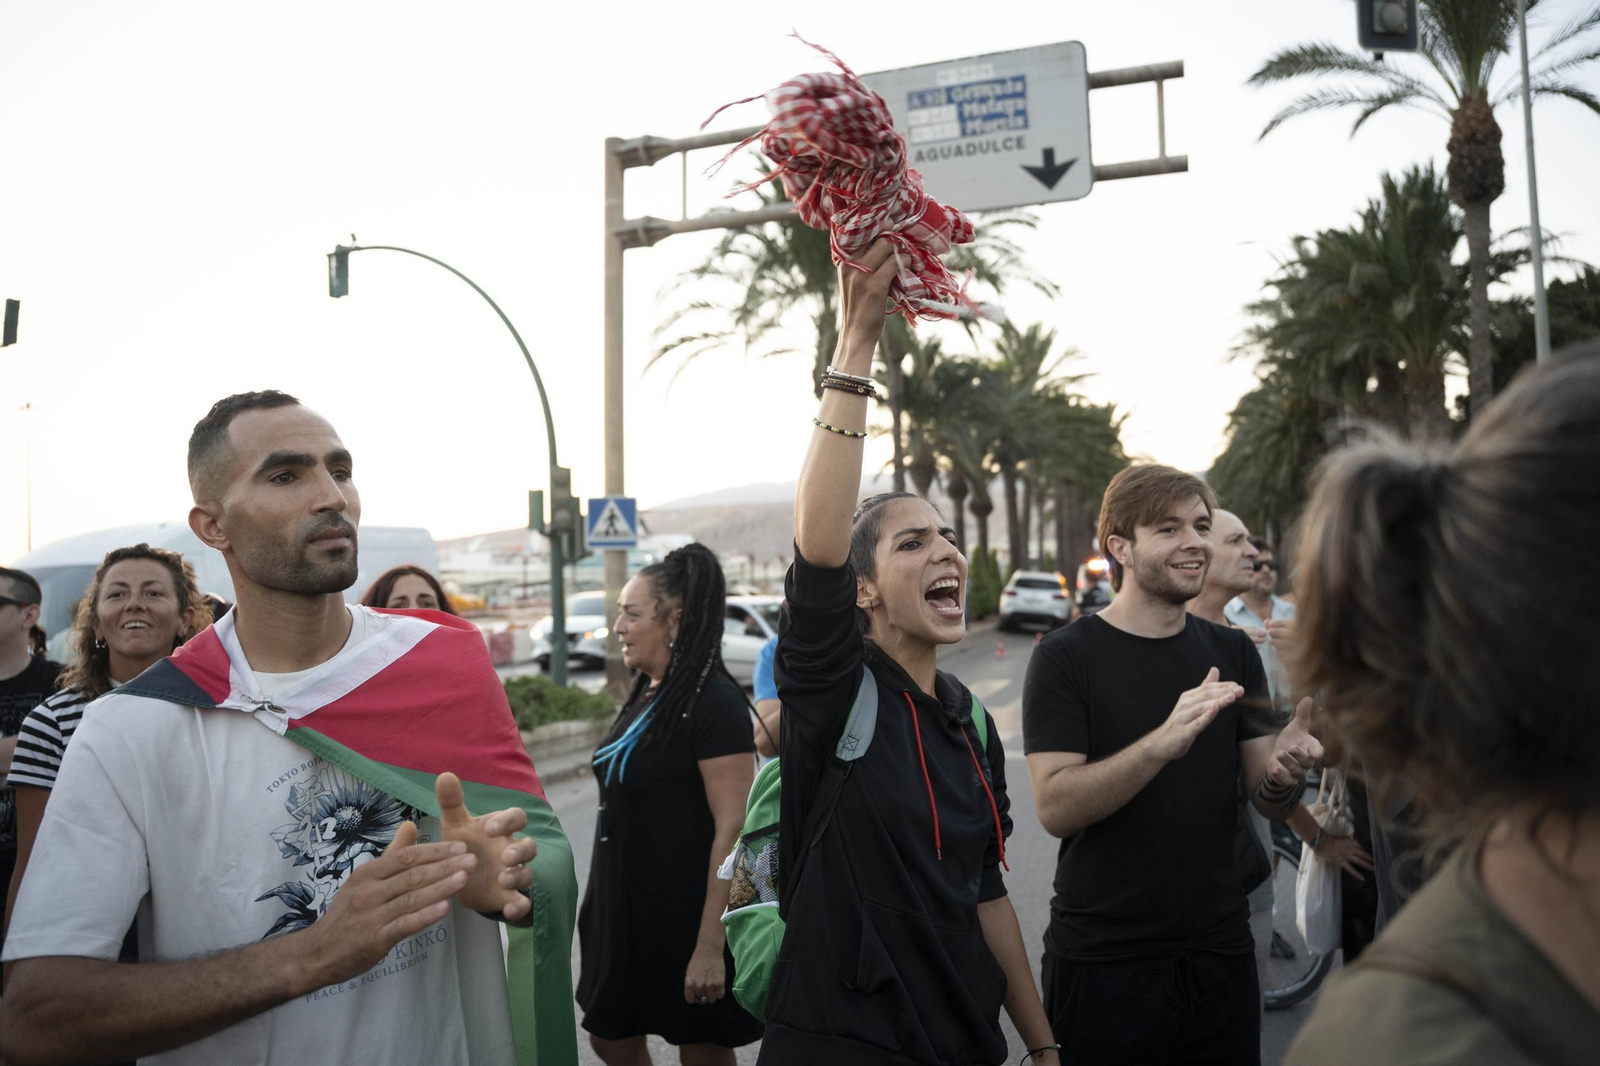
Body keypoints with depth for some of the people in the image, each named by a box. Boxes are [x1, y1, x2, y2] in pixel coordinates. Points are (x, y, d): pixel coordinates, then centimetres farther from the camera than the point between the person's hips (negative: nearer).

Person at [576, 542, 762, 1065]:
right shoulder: (646, 695, 7)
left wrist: (710, 945, -24)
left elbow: (734, 830, -22)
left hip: (689, 916, -8)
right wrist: (605, 902, 18)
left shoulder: (714, 702, -18)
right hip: (626, 908, 8)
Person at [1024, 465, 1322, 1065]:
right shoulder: (1068, 656, -10)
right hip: (1102, 963, -4)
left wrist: (1285, 771, -18)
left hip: (1220, 949, 4)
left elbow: (1267, 803, 5)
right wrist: (1164, 742, -32)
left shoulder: (1232, 653, 5)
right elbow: (1055, 807, -19)